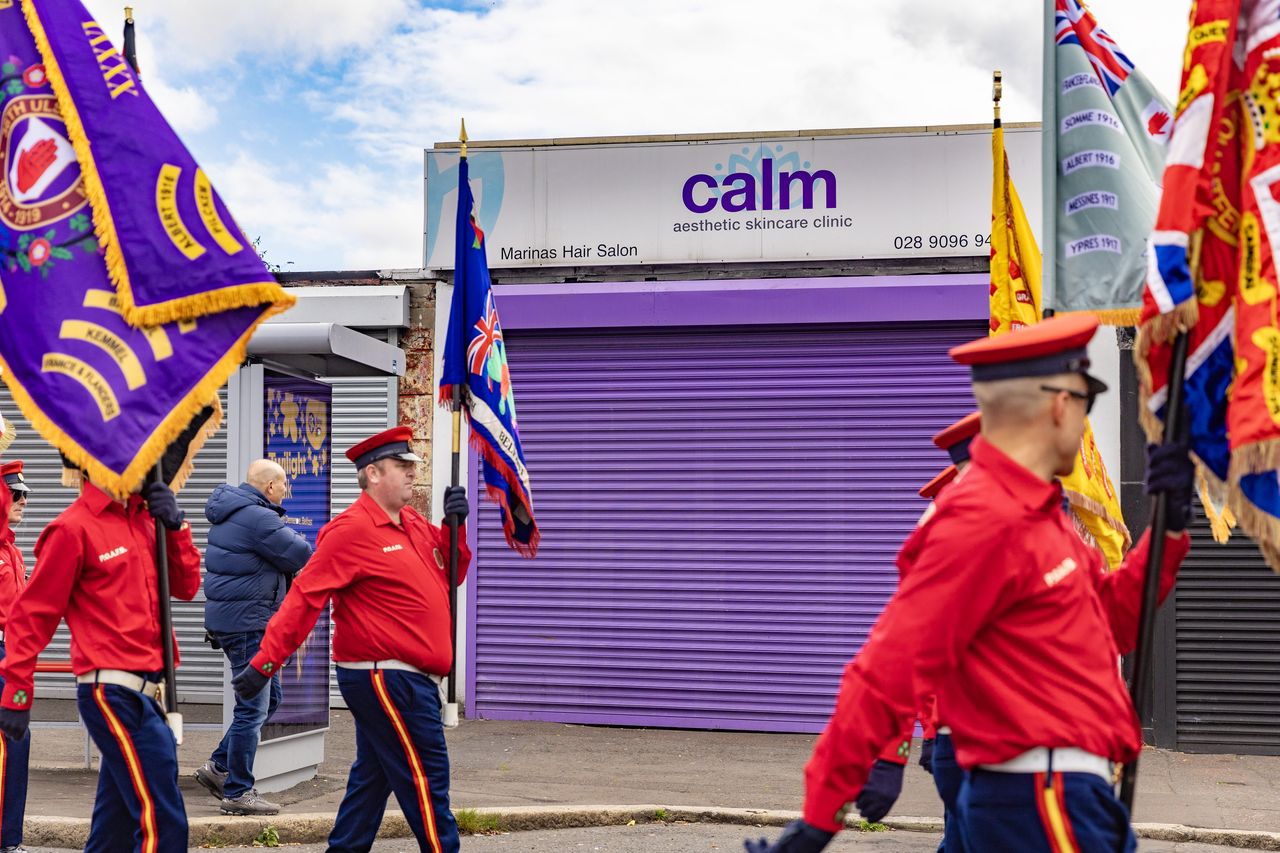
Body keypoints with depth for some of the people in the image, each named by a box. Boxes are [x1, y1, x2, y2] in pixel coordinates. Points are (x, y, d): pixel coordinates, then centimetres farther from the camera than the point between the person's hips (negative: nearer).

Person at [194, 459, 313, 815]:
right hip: (247, 622, -11)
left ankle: (219, 766, 23)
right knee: (253, 708, -4)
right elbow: (301, 554, -15)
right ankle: (238, 792, 2)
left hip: (232, 619, 11)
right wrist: (290, 534, 4)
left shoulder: (233, 512, 15)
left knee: (268, 700, 19)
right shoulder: (258, 518, -18)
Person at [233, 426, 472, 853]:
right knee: (426, 778, -5)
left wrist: (455, 525, 1)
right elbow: (304, 598, -18)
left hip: (394, 679, 9)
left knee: (373, 774, 17)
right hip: (385, 679, -9)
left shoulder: (414, 523, 11)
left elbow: (448, 575, 18)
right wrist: (265, 663, -20)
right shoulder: (350, 530, -15)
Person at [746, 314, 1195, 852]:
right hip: (1044, 803, -10)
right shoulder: (986, 521, -19)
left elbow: (1114, 621, 18)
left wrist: (1170, 526, 5)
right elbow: (888, 671, -22)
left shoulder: (1034, 511, 13)